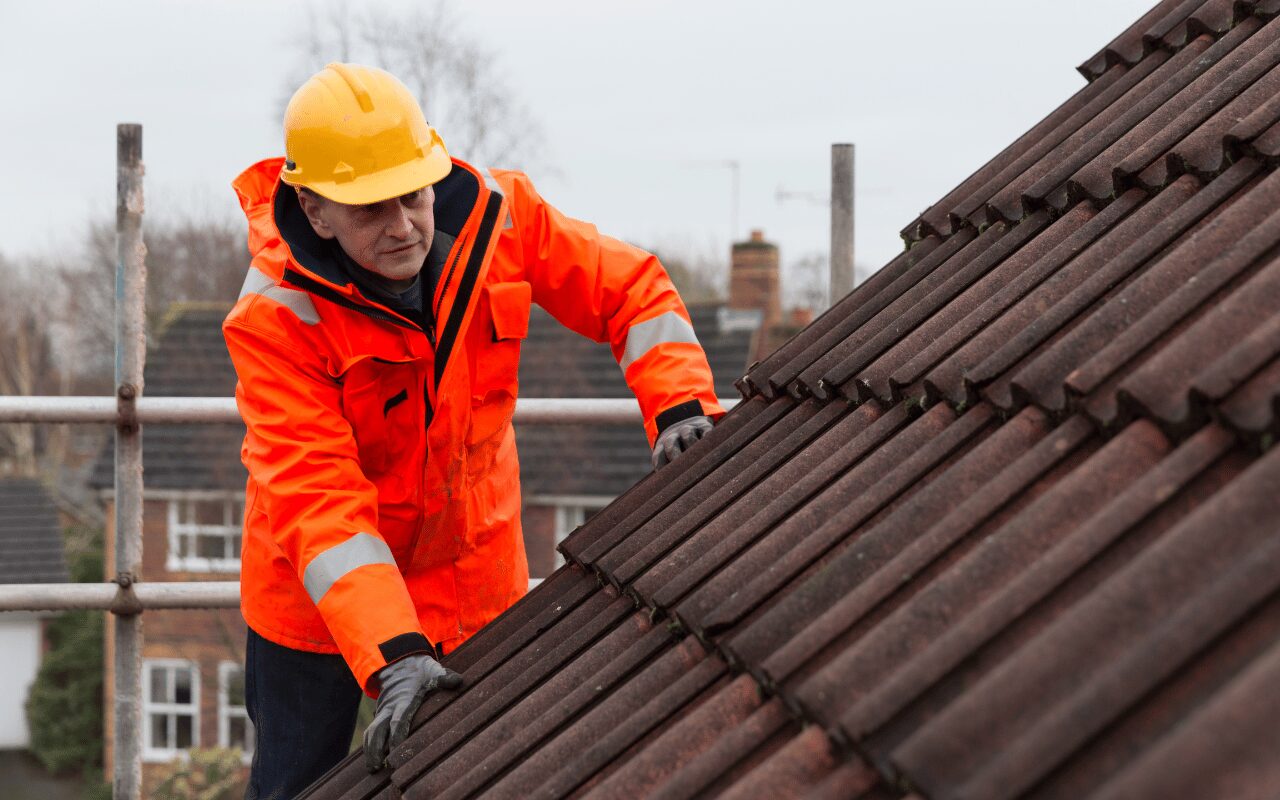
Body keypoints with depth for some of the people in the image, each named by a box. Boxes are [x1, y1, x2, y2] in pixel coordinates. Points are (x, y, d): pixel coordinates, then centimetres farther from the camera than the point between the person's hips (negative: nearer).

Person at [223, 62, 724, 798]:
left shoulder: (497, 215, -19)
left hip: (474, 566, 3)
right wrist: (392, 657, -46)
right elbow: (316, 499, -36)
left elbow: (630, 289, -5)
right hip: (319, 594, -3)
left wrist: (680, 405, -22)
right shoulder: (276, 318, -29)